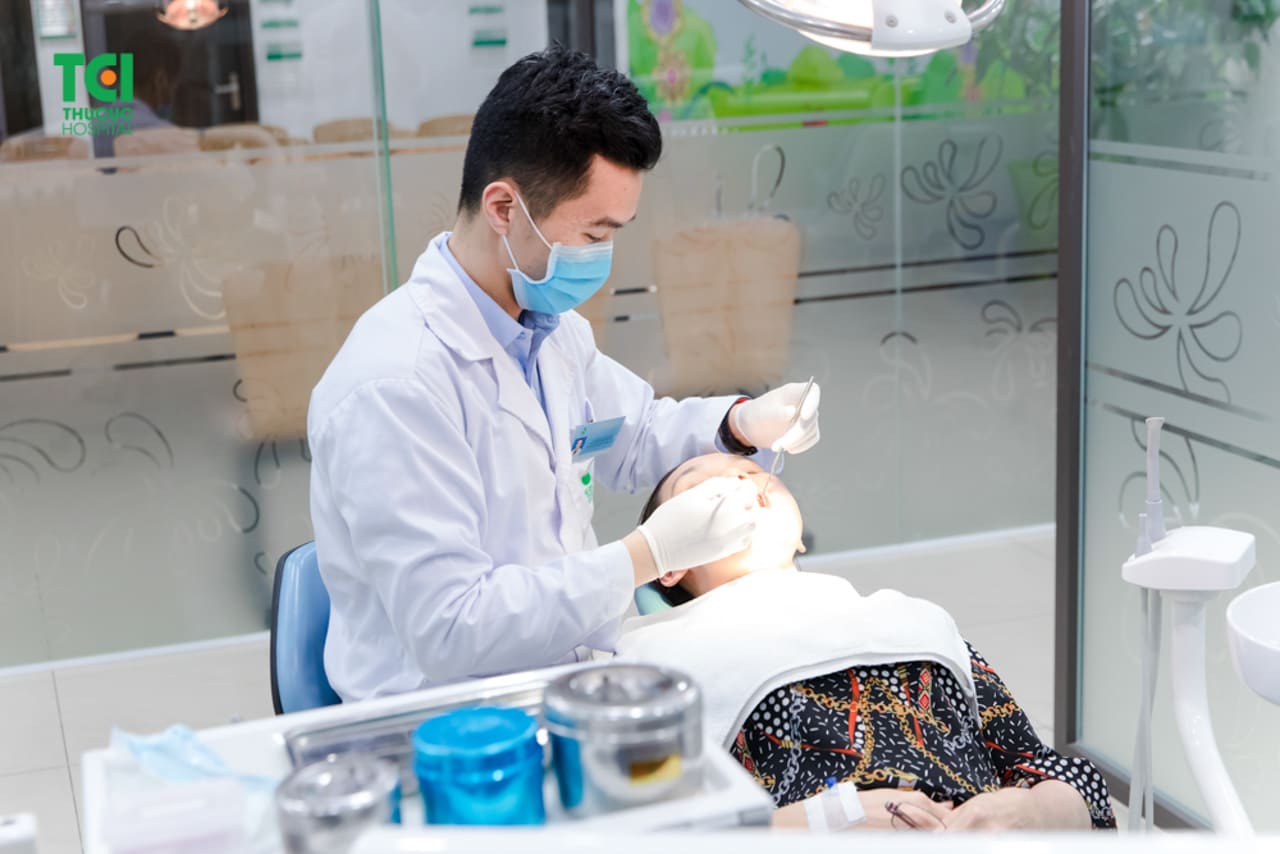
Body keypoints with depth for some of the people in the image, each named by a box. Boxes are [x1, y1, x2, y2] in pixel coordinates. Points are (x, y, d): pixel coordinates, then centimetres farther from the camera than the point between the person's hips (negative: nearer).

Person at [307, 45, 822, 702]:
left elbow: (631, 437, 25)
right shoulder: (394, 387, -24)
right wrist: (649, 554, -24)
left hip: (574, 683, 8)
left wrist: (741, 423, 4)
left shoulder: (554, 326, 6)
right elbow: (447, 630, -26)